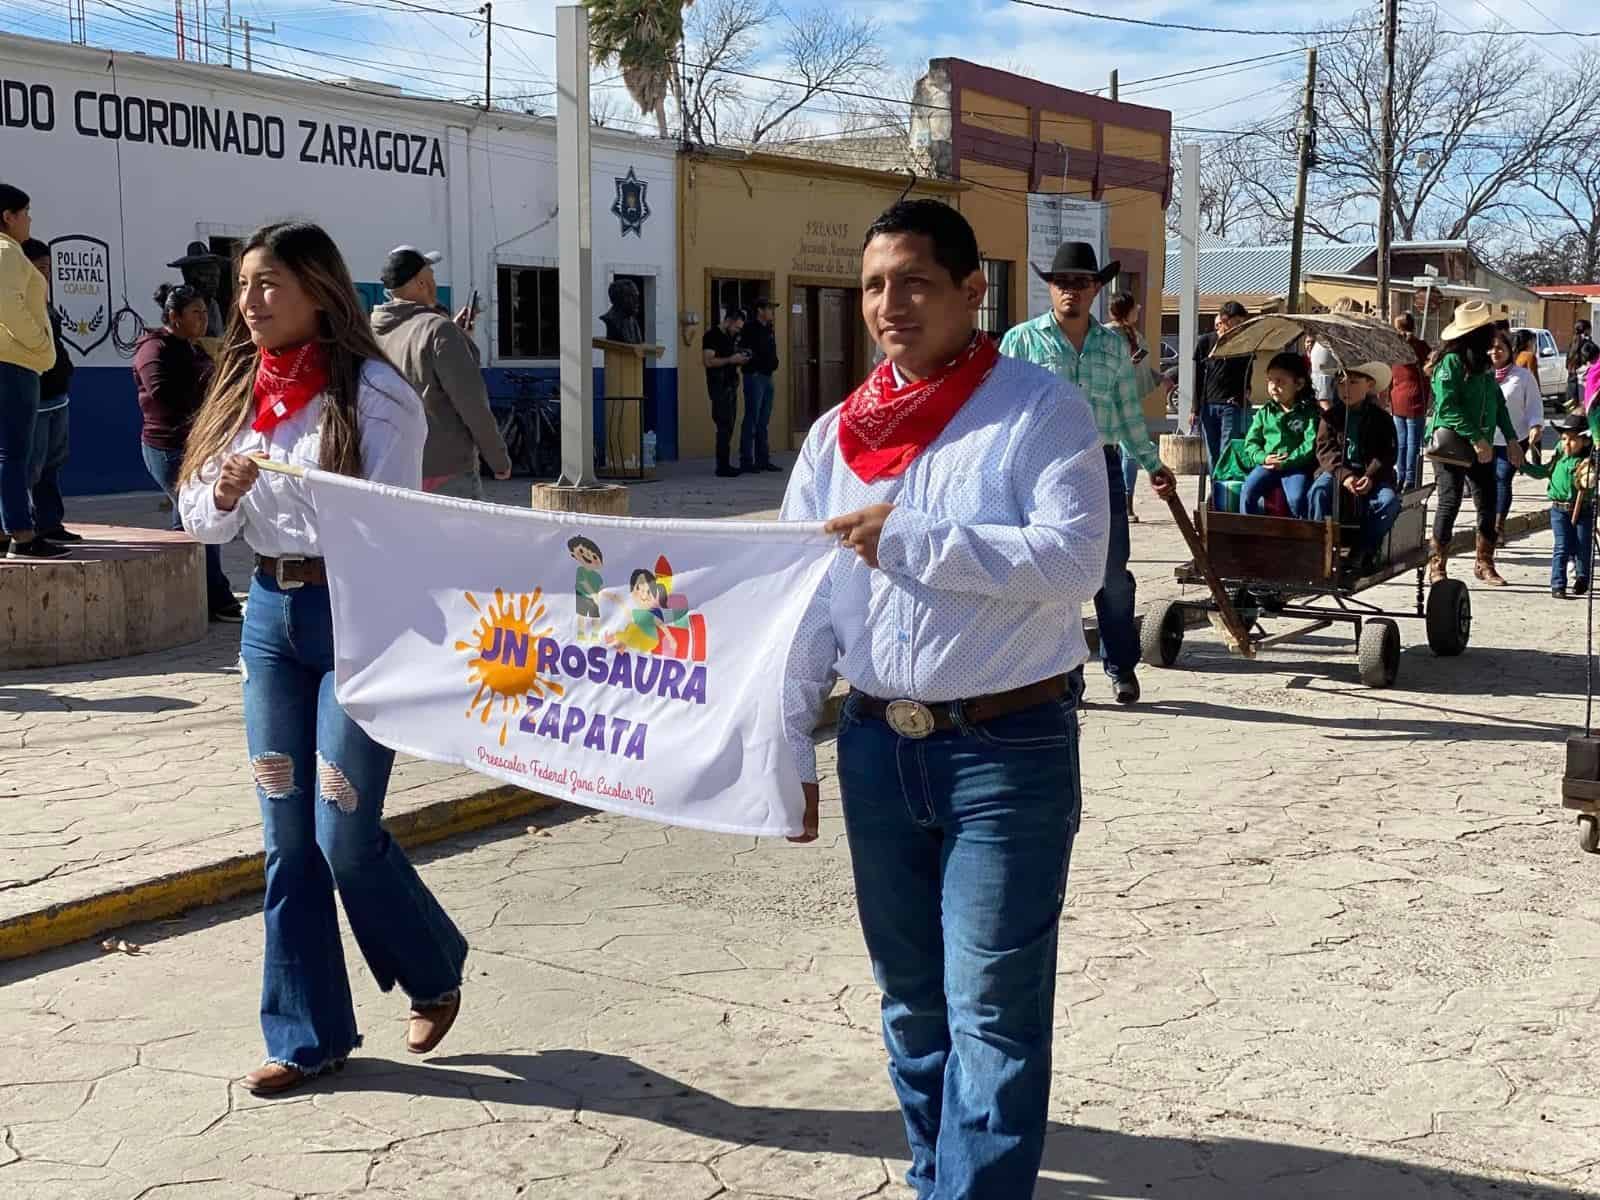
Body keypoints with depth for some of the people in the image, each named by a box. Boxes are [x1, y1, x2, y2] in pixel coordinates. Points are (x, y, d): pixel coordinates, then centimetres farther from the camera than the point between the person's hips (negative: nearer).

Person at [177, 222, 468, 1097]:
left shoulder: (373, 392, -9)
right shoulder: (243, 389, 9)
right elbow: (199, 518, 9)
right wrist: (226, 491, -11)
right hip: (270, 613, 6)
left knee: (344, 832, -5)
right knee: (286, 835, 8)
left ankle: (436, 973, 24)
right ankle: (308, 1035, 19)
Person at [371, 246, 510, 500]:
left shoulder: (373, 332, 7)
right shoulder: (437, 329, -14)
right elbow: (472, 402, -14)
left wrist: (457, 334, 21)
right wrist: (499, 458, -5)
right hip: (446, 472, -7)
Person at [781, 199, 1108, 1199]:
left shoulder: (1040, 411, -7)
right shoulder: (839, 432, 8)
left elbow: (1075, 560, -19)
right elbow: (803, 598, 8)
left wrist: (910, 540, -21)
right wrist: (789, 750, 6)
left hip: (1008, 745, -5)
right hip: (876, 744, 5)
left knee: (992, 1006, -2)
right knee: (909, 992, 17)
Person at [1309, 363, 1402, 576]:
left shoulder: (1381, 419, 7)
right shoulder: (1331, 417, 8)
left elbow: (1388, 454, -1)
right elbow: (1325, 450, -3)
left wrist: (1371, 476, -20)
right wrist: (1344, 475, -20)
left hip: (1372, 473, 0)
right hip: (1336, 471, 0)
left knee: (1389, 500, -29)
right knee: (1318, 491, -32)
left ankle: (1365, 551, -16)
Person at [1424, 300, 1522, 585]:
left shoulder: (1483, 363, 12)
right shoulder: (1452, 361, -12)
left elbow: (1497, 402, 15)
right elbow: (1448, 406, -18)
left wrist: (1511, 438, 7)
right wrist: (1476, 438, -19)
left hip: (1481, 446, 7)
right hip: (1453, 442, -7)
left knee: (1488, 503, 6)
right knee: (1450, 502, -4)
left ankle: (1485, 564, 16)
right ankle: (1437, 566, 4)